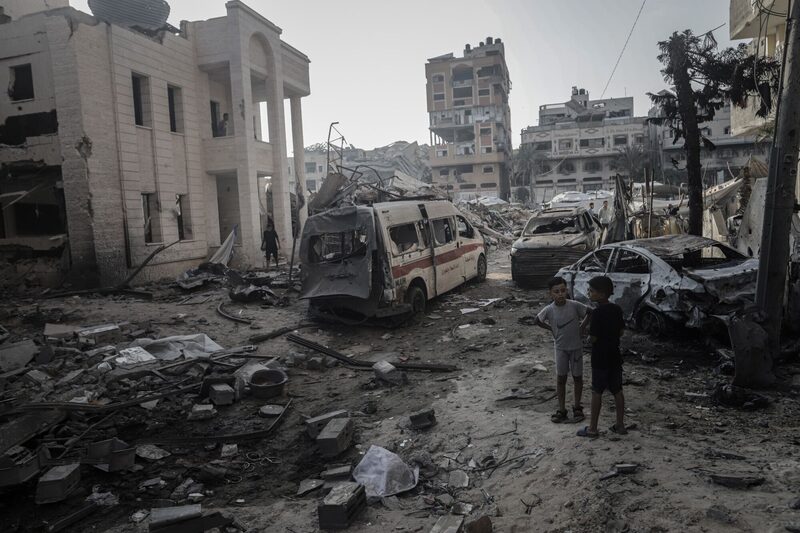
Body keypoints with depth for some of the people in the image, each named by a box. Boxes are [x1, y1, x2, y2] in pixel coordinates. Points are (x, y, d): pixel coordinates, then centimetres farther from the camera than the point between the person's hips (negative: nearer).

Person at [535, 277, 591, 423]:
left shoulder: (574, 305, -15)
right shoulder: (549, 310, -12)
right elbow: (537, 321, 4)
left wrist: (581, 326, -4)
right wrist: (552, 329, 1)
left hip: (576, 347, 0)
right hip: (560, 348, 0)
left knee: (577, 377, 10)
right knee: (560, 378, 5)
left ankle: (577, 407, 26)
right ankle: (561, 410, 15)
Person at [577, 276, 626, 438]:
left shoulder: (597, 312, -21)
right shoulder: (617, 309, 2)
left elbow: (593, 338, -19)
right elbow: (621, 331, 11)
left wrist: (588, 335, 2)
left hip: (600, 359, -7)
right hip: (615, 356, 7)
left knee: (597, 392, 2)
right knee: (617, 391, 13)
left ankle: (592, 428, 9)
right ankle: (620, 425, 22)